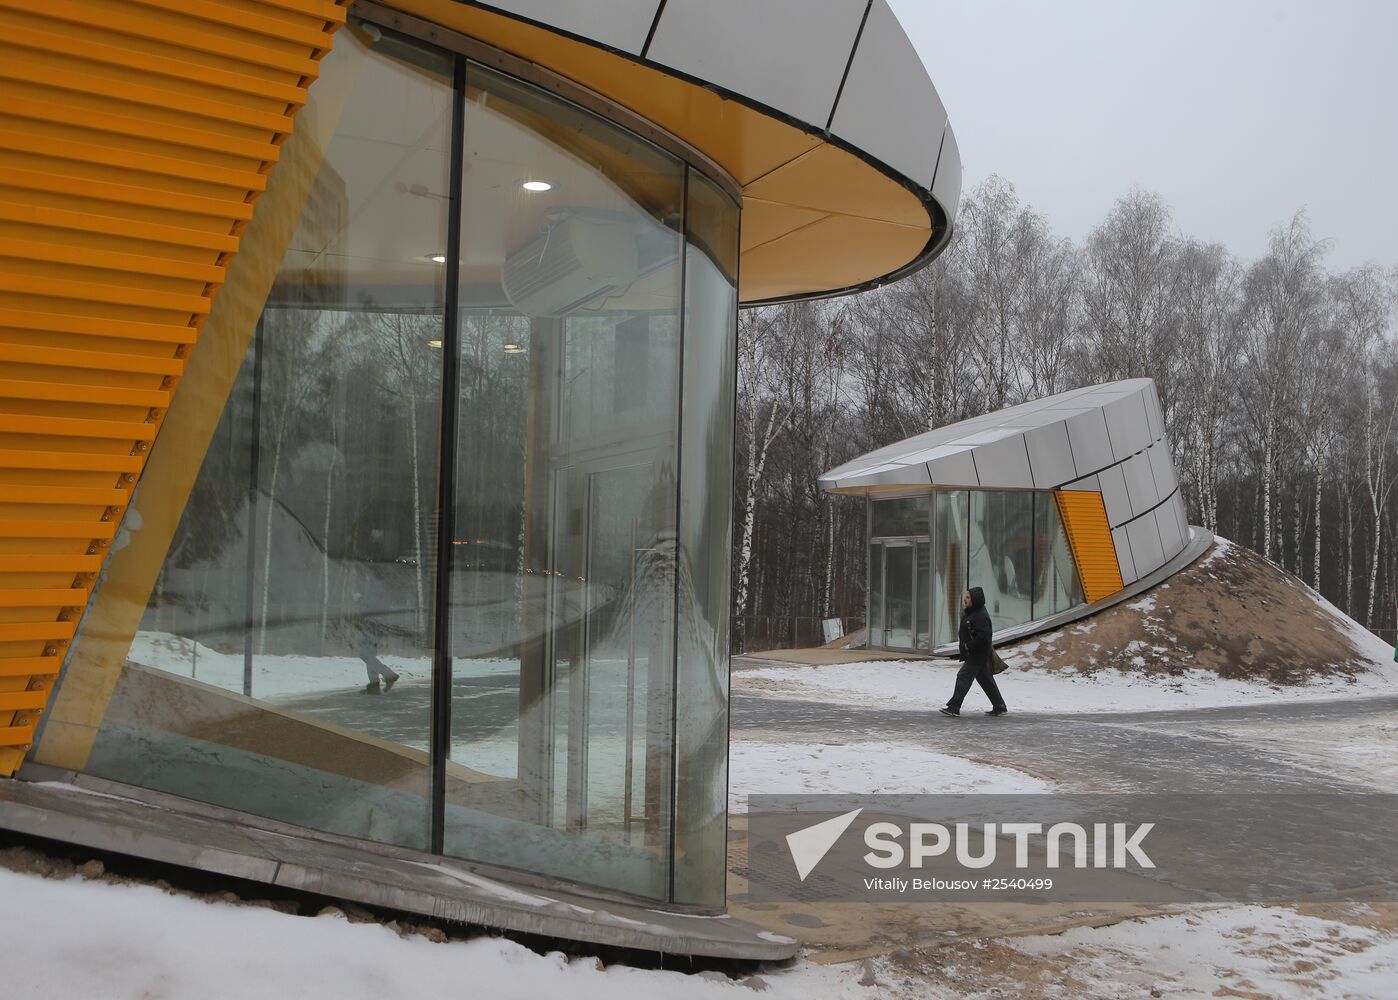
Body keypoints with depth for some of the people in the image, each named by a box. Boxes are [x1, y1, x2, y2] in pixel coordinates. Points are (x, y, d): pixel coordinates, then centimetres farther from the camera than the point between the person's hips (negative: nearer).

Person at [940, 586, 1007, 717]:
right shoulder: (970, 613, 13)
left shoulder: (980, 616, -20)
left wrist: (969, 646, -21)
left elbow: (983, 635, -28)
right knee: (986, 680, 15)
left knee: (963, 677, -8)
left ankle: (954, 707, -4)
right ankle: (1000, 707, 22)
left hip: (977, 656, -11)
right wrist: (961, 640, 9)